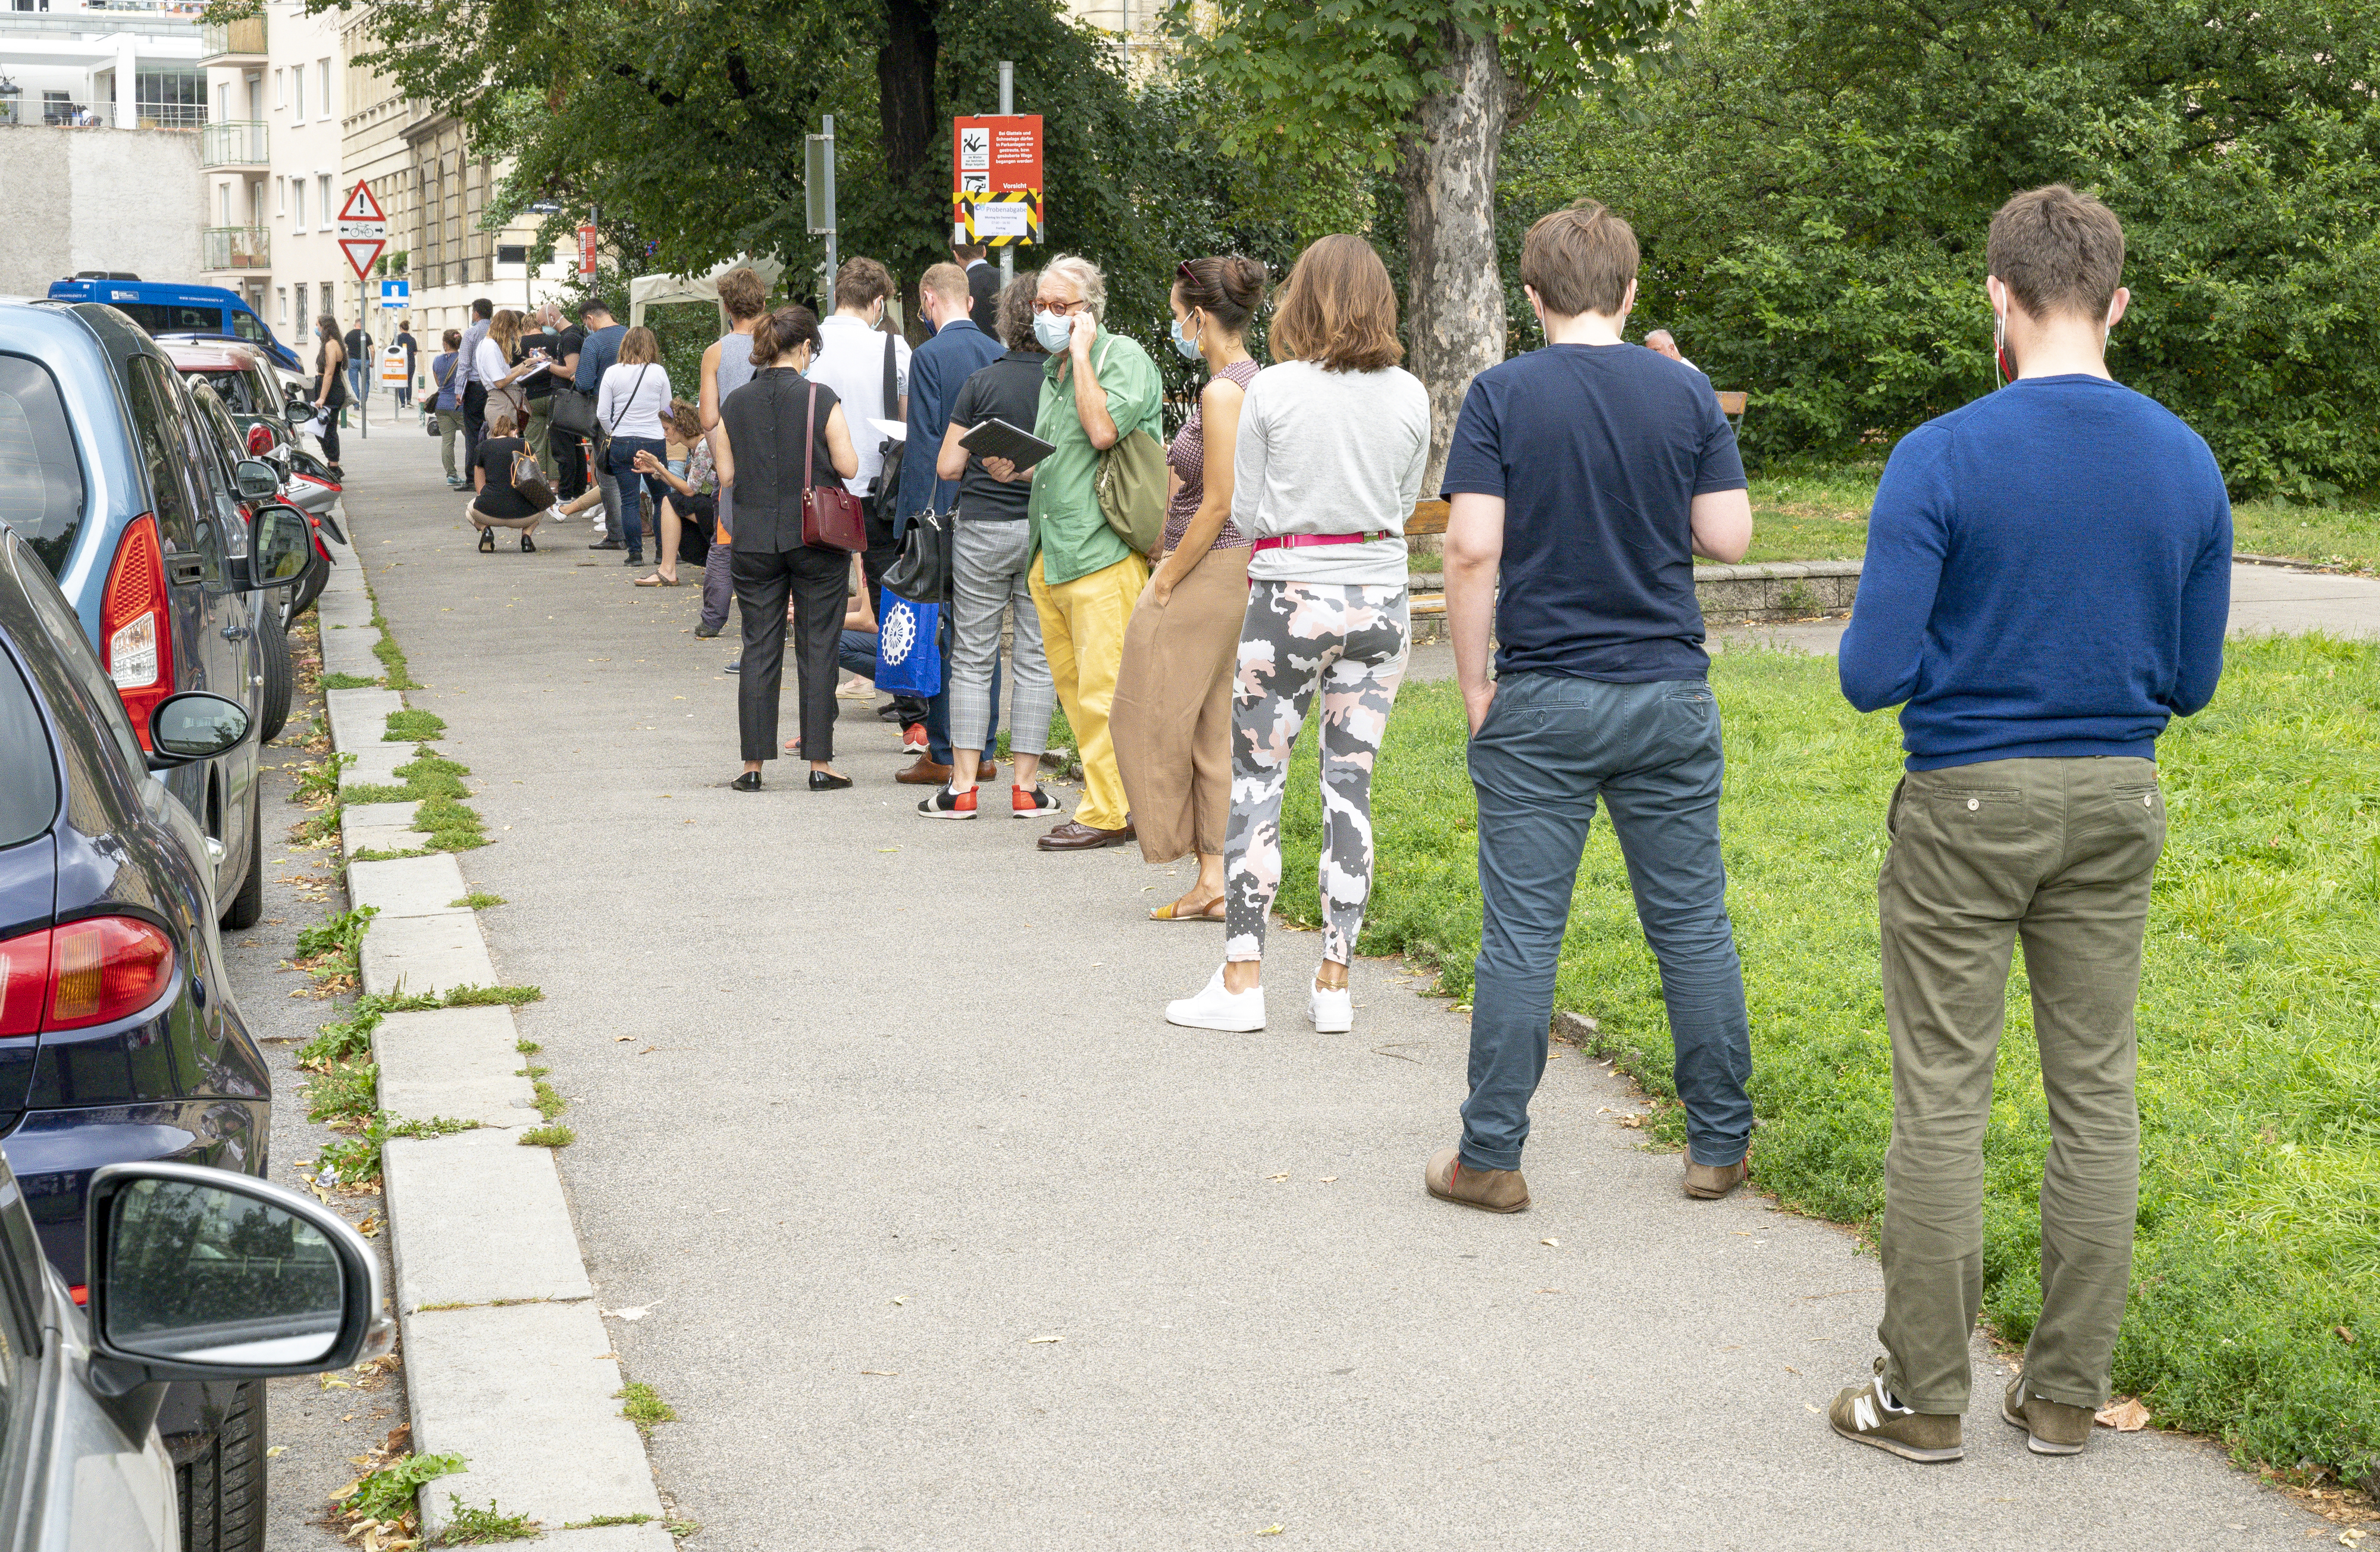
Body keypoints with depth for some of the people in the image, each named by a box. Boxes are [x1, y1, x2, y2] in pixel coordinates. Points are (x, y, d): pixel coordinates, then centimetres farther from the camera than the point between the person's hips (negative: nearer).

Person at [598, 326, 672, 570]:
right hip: (654, 442, -1)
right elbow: (667, 411, 4)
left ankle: (635, 553, 3)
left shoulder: (612, 373, -1)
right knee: (662, 497, 10)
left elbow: (602, 414, 1)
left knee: (629, 500, 5)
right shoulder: (659, 372, -3)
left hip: (621, 443, 1)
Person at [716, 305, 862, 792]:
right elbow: (848, 466, -9)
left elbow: (726, 475, 5)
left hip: (754, 539, 3)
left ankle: (753, 765, 7)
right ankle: (819, 763, 5)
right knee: (817, 647, 4)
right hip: (816, 536, -3)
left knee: (759, 648, 7)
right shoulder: (820, 399, -8)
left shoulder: (734, 404, 2)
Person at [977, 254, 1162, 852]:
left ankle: (1108, 813, -2)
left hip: (1104, 552, -9)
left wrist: (1081, 351, -15)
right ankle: (1123, 797, 17)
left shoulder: (1123, 357, -7)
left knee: (1103, 690, -7)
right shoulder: (1053, 370, 20)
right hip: (1051, 551, 9)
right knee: (1073, 687, 10)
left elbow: (1102, 431, -24)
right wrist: (1016, 469, 9)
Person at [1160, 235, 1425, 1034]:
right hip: (1381, 598, 3)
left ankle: (1241, 980, 3)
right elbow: (1404, 506, 11)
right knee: (1350, 785, 7)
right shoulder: (1409, 396, 1)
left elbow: (1245, 511, -1)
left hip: (1292, 599, -3)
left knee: (1255, 781, 4)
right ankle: (1334, 983, 9)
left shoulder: (1273, 389, -8)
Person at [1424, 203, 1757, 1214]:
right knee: (1692, 924, 10)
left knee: (1521, 932, 2)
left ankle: (1490, 1157, 8)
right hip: (1668, 694, 2)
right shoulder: (1685, 392, 1)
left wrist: (1474, 685, -3)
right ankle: (1719, 1146, 17)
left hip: (1542, 700, -2)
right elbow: (1727, 536, 1)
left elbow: (1472, 549, -13)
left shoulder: (1502, 396, -6)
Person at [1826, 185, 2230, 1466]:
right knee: (2095, 1092, 10)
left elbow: (1872, 675, -14)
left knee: (1942, 1097, 3)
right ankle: (2065, 1393, 17)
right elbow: (2193, 682, 6)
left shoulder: (1940, 459, -13)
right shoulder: (2188, 465, 1)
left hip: (1965, 807, -4)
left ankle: (1925, 1396, 10)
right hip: (2115, 805, 4)